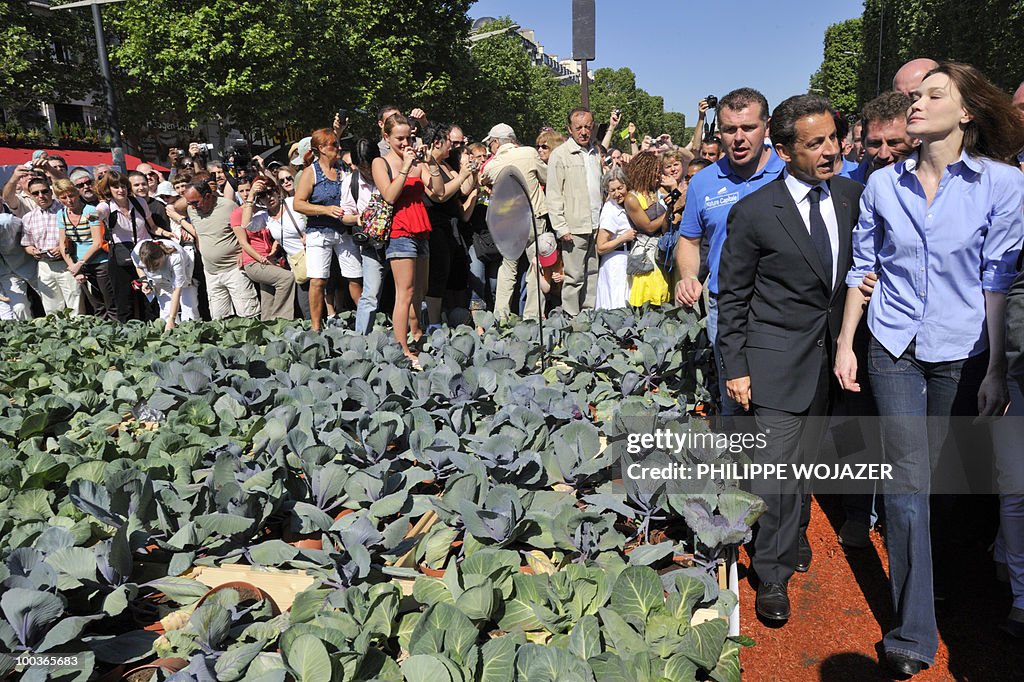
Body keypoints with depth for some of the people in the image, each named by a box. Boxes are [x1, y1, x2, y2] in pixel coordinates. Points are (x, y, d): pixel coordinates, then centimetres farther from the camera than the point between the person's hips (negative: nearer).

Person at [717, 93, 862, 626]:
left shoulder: (850, 194, 3)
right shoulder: (753, 212, -12)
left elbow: (856, 264, 15)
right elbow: (732, 296, -6)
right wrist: (734, 367, -8)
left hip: (830, 356, 5)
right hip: (777, 361, -5)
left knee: (806, 458, 18)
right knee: (776, 469, -2)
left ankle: (794, 536, 41)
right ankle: (773, 576, 15)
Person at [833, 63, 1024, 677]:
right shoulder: (884, 184, 1)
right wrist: (845, 343, 5)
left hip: (962, 351, -1)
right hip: (895, 348, 1)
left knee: (937, 473, 11)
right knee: (909, 480, -3)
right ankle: (915, 632, 6)